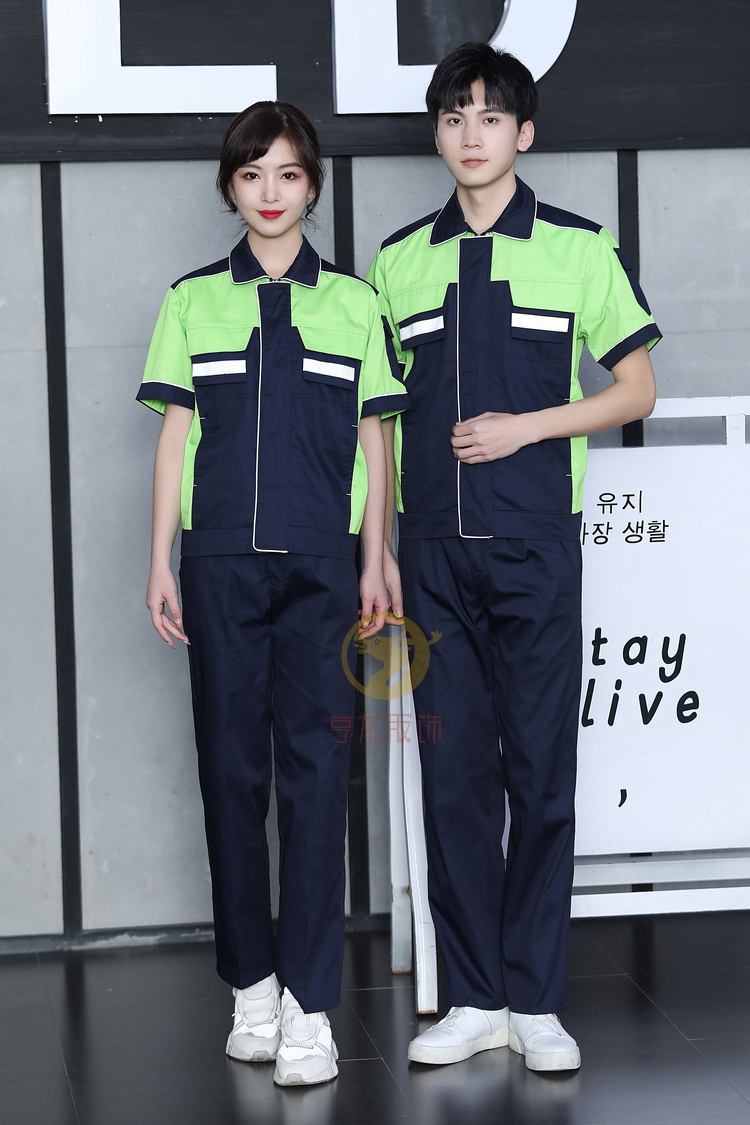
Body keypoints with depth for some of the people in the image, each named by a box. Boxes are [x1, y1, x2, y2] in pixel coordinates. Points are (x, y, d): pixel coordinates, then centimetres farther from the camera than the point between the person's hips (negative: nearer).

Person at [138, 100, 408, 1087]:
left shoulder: (353, 303, 9)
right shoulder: (193, 301, 9)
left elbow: (371, 440, 10)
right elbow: (176, 435, 9)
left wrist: (375, 562, 4)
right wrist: (161, 563, 4)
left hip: (320, 562, -1)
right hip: (221, 562, 1)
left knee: (315, 768, -7)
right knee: (231, 766, 2)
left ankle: (309, 1006, -6)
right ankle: (252, 984, 13)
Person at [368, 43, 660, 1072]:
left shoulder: (578, 248, 3)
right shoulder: (398, 262, 10)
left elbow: (635, 388, 4)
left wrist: (526, 426, -9)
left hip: (536, 542, -3)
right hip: (433, 547, 3)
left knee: (540, 768, -1)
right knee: (454, 771, 4)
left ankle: (537, 1000, 7)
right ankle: (475, 997, 12)